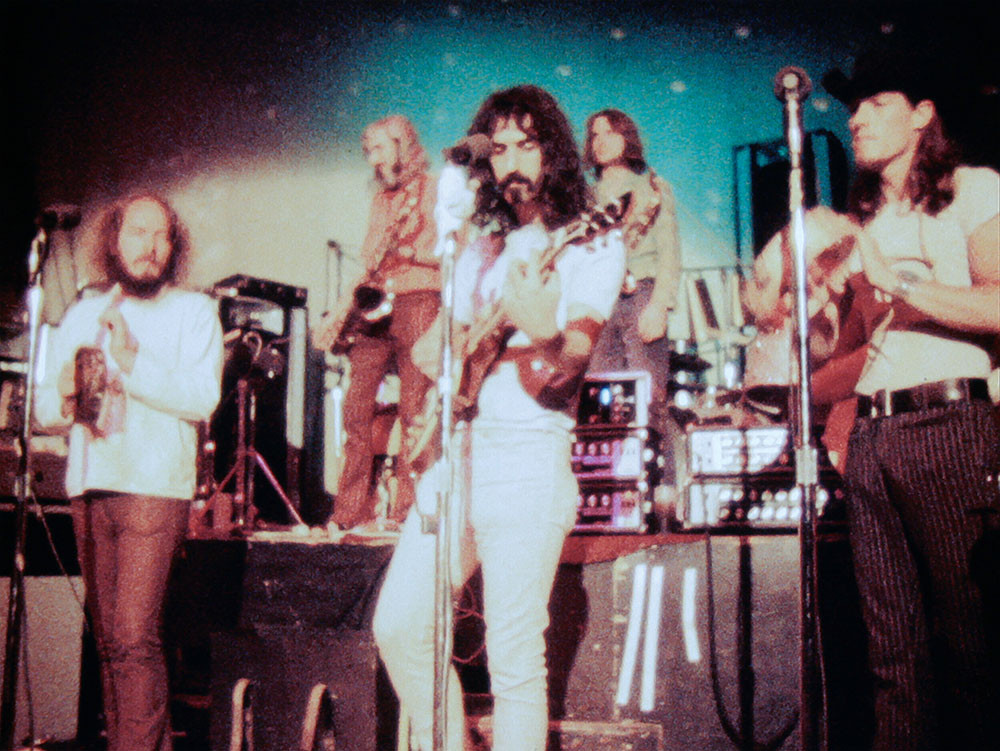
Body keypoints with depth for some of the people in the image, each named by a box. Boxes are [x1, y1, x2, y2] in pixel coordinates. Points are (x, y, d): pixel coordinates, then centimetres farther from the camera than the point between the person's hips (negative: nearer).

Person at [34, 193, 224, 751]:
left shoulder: (193, 310, 5)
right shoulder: (83, 315, 19)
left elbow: (203, 398, -9)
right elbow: (45, 408, 18)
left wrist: (132, 360, -18)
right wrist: (65, 395, -5)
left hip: (155, 489, -5)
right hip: (89, 489, 5)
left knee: (134, 638, -13)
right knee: (109, 642, 7)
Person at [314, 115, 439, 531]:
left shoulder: (432, 190, 3)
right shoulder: (380, 200, 22)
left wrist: (406, 250, -16)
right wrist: (340, 314, 12)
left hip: (417, 303, -6)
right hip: (374, 309, 6)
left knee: (413, 410, -8)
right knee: (356, 408, -1)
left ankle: (407, 510, -3)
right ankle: (351, 512, 3)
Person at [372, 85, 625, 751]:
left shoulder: (593, 244, 0)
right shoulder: (483, 249, 19)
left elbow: (571, 364, -14)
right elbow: (434, 344, 27)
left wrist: (546, 335, -35)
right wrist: (441, 356, 5)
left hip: (526, 461, -6)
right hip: (455, 453, 7)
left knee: (514, 658, -6)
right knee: (399, 626, 3)